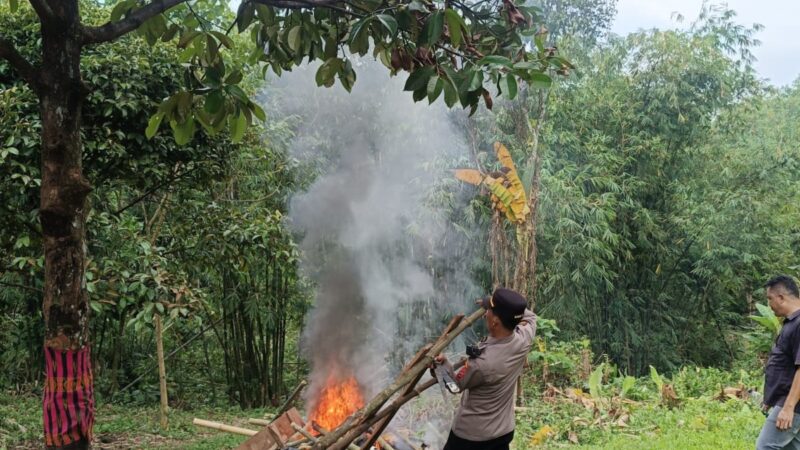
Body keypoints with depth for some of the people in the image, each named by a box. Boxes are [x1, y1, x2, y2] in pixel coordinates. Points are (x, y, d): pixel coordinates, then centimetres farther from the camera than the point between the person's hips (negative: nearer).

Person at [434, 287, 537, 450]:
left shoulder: (481, 362, -33)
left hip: (471, 435, -5)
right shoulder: (523, 340, -17)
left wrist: (443, 363, 5)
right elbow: (530, 316, 10)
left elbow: (456, 383, -10)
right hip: (504, 431, 6)